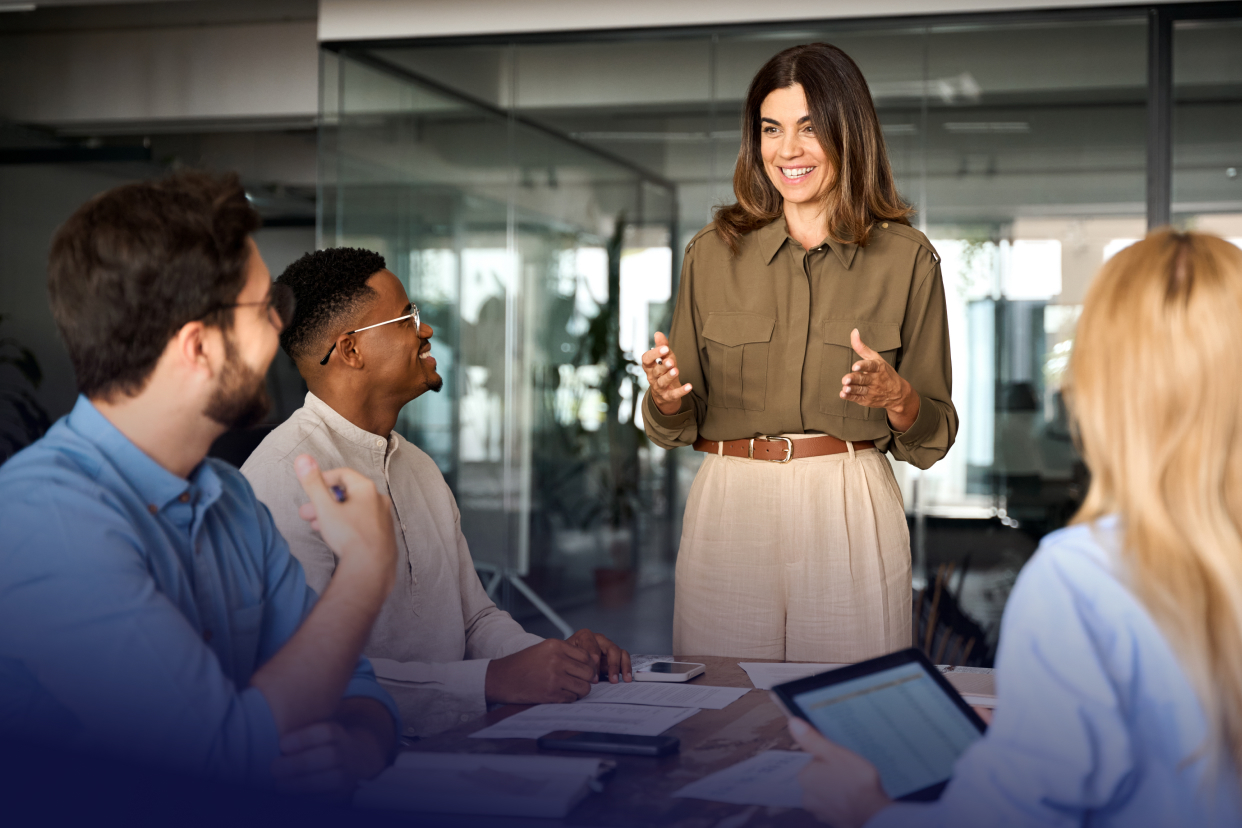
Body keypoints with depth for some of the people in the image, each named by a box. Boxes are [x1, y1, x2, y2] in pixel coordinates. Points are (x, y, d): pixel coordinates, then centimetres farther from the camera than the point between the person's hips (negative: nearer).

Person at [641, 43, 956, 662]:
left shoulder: (906, 258, 2)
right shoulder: (713, 252, 6)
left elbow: (933, 436, 5)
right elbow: (680, 425, 10)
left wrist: (896, 396, -15)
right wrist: (665, 394, -11)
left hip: (850, 513, -1)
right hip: (730, 505, 1)